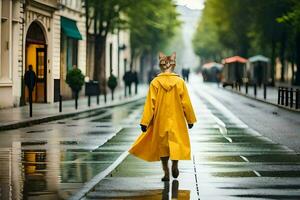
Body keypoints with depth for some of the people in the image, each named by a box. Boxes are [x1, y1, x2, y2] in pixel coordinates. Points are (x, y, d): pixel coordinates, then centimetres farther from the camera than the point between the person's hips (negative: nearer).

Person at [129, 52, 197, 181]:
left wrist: (145, 122, -3)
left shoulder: (155, 82, -9)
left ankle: (166, 172, 12)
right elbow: (186, 103, -3)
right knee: (176, 142, 16)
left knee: (162, 144, 12)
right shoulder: (180, 82, -8)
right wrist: (190, 120, 9)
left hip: (160, 120, 1)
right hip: (177, 120, -1)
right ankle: (175, 165, -1)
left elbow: (150, 104, -8)